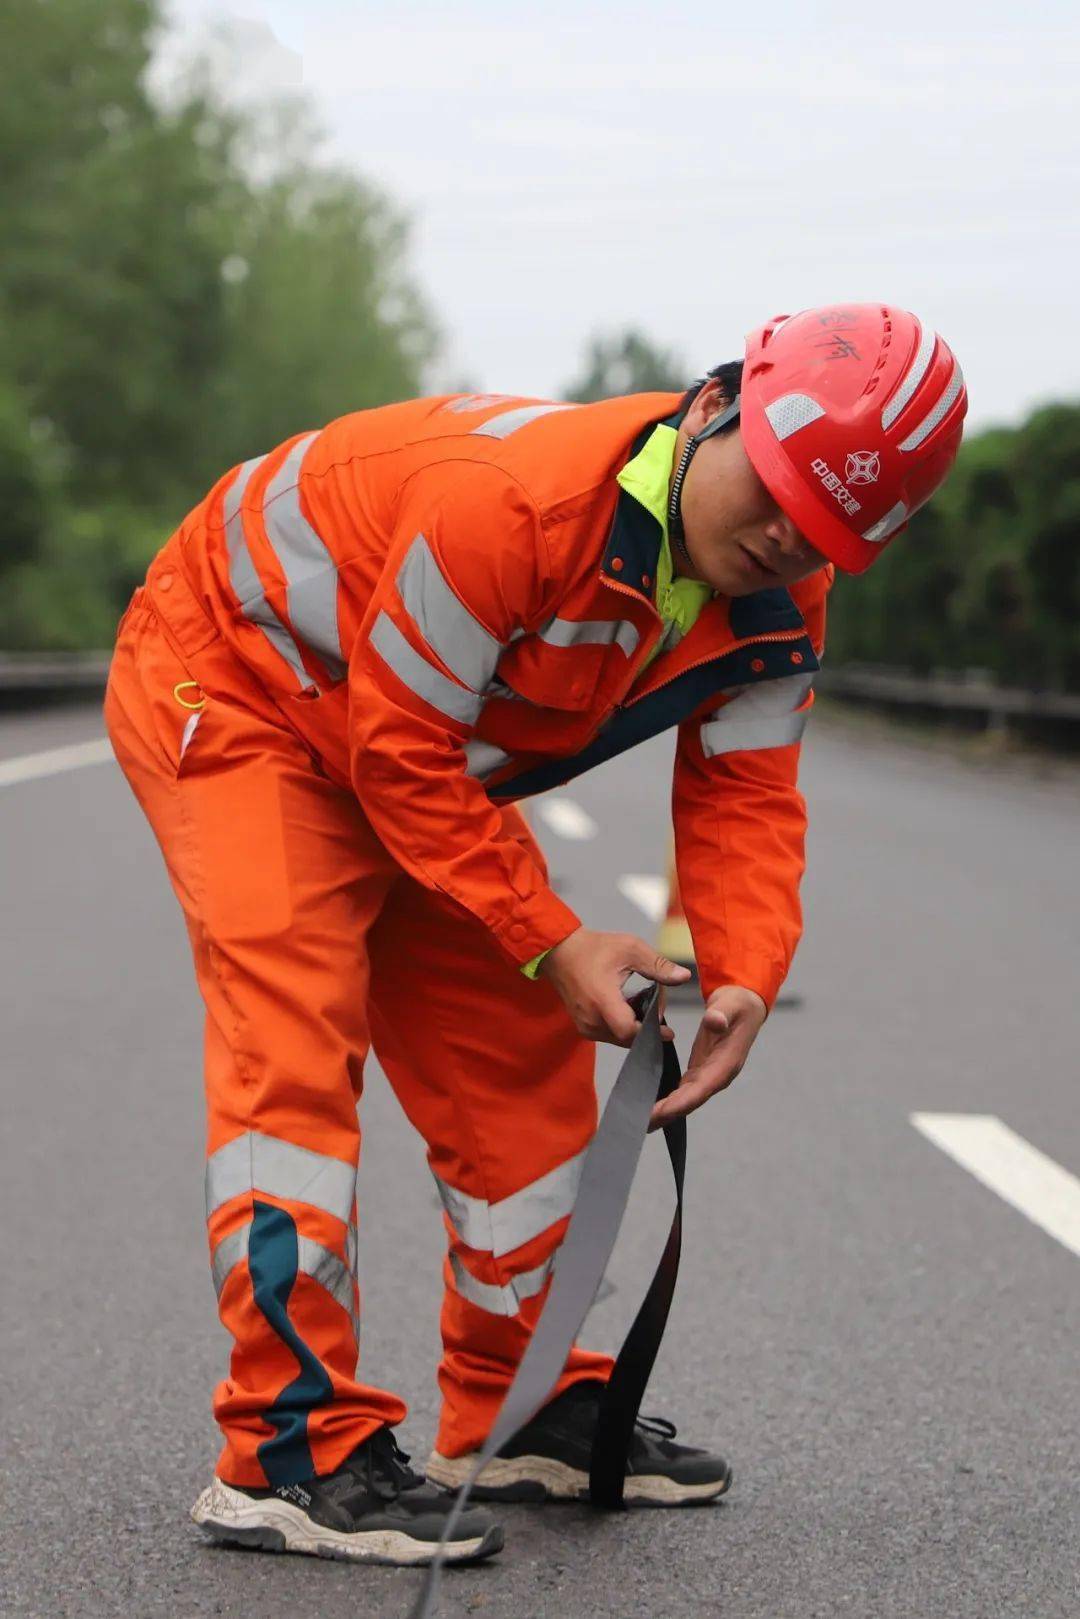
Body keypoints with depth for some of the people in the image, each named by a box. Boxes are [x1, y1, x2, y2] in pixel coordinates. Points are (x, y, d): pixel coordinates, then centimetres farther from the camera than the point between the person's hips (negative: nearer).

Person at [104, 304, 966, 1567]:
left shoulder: (779, 604, -13)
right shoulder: (508, 494, -38)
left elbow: (740, 795, -10)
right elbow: (400, 753, -30)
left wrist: (744, 977, -28)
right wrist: (550, 943, -27)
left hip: (420, 757, 8)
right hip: (232, 681, -8)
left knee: (521, 1057, 7)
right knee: (295, 1027, -21)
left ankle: (517, 1415, 21)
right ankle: (292, 1451, -19)